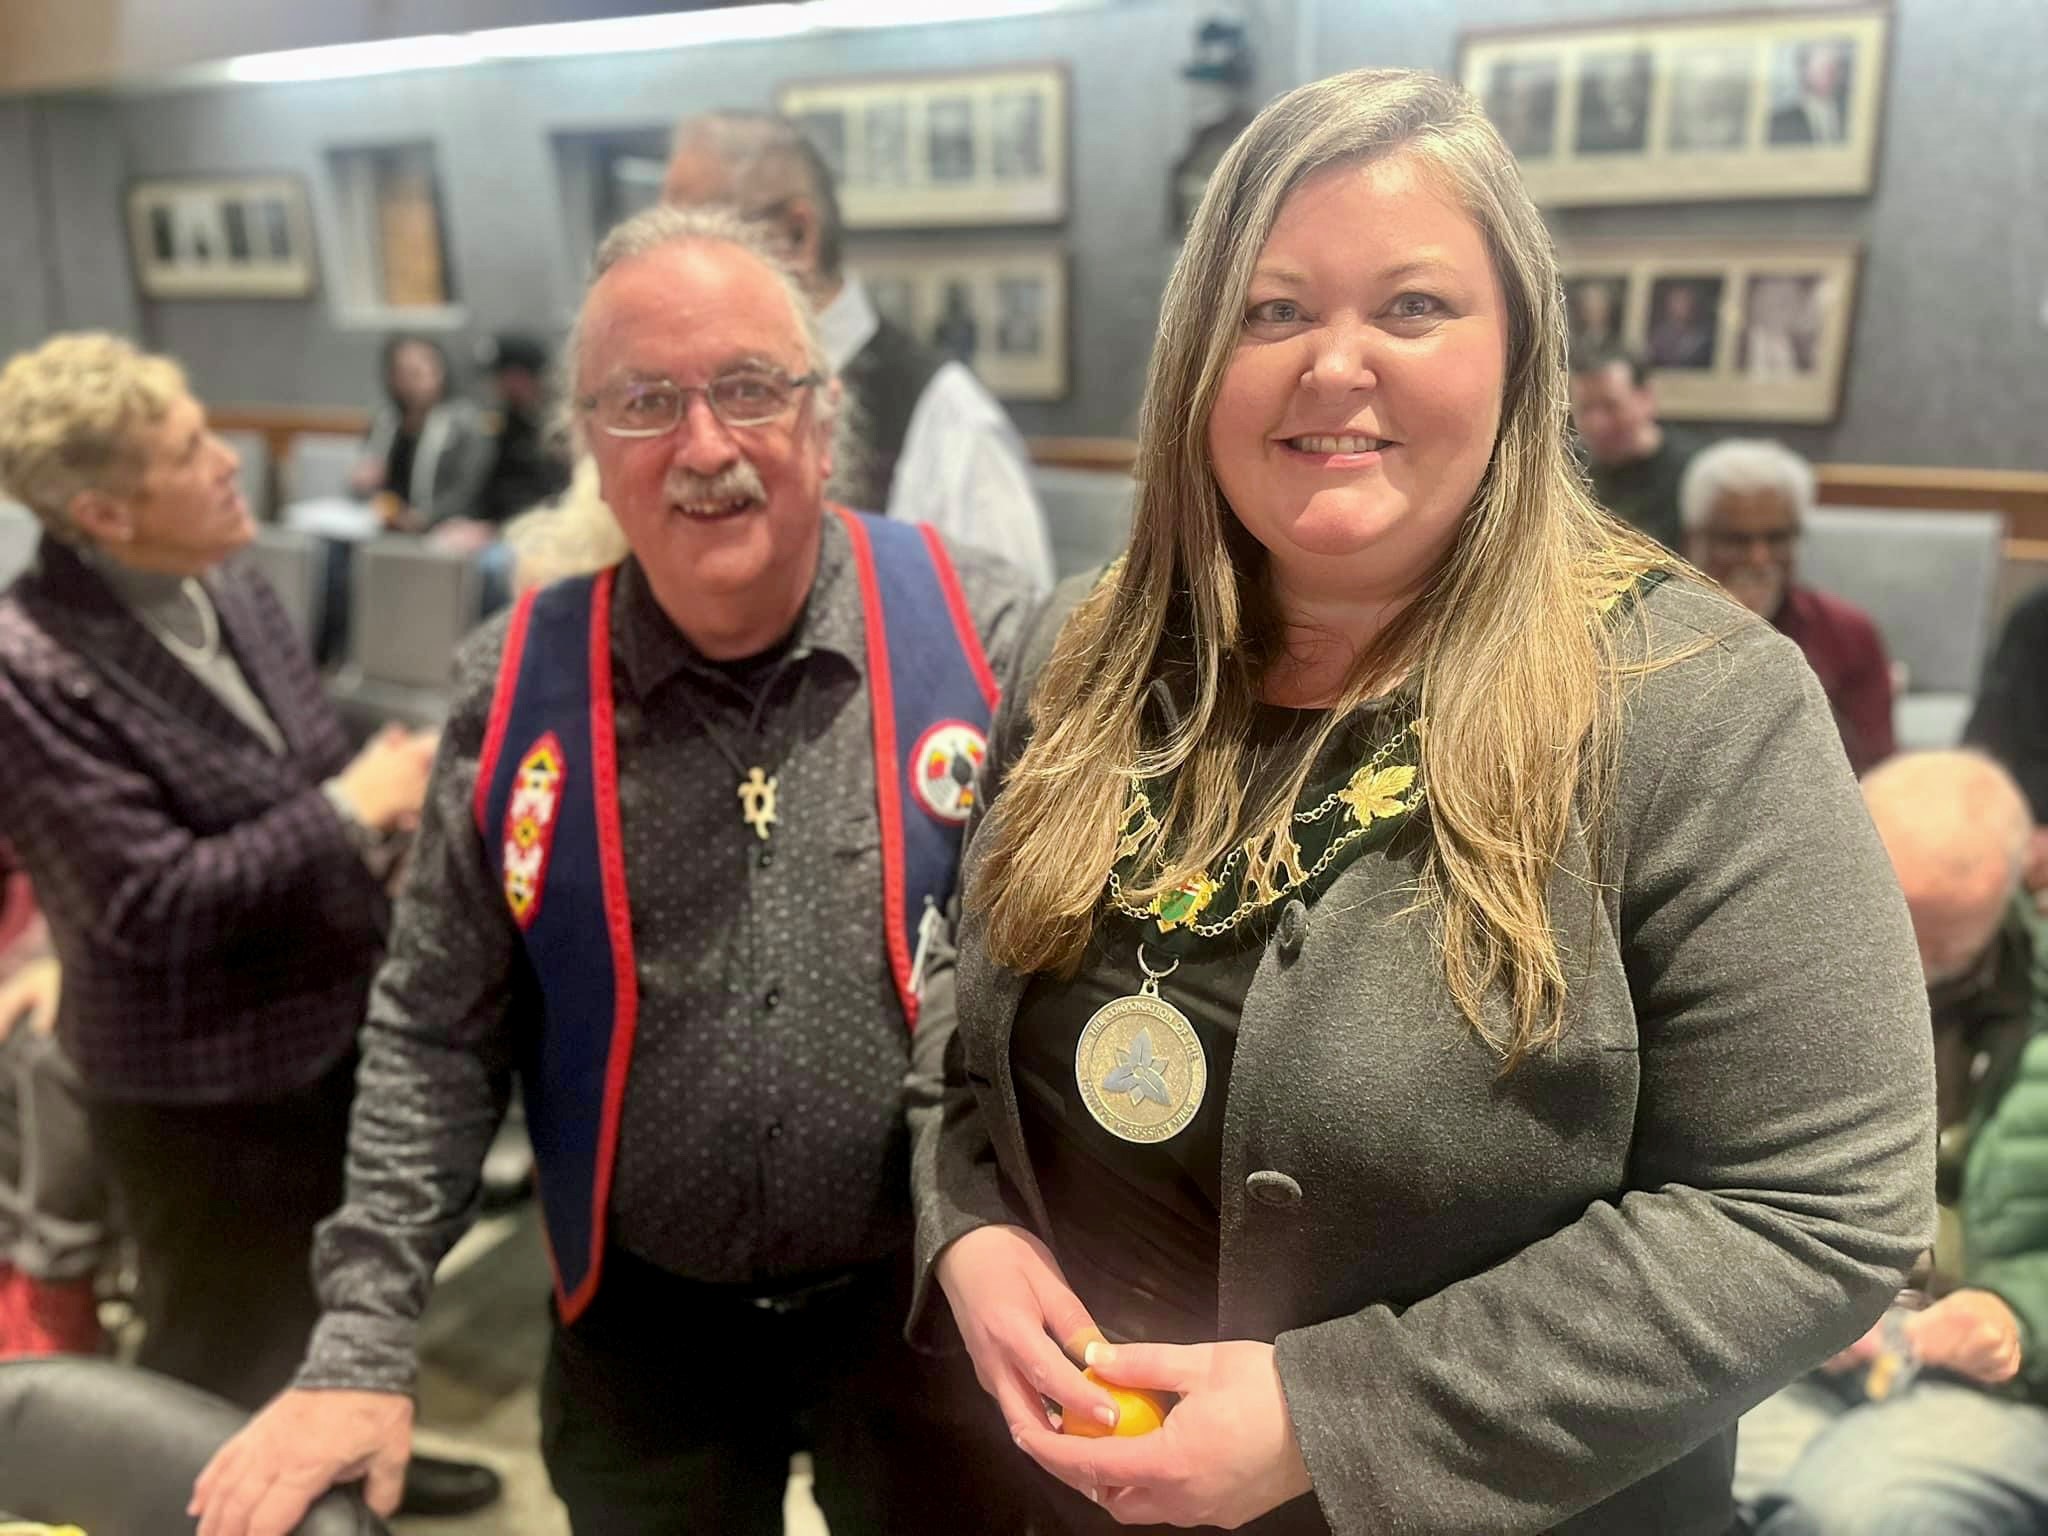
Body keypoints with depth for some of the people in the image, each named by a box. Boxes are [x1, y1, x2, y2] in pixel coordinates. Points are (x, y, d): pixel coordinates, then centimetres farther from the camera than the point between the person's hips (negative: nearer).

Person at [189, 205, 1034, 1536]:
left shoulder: (981, 631, -13)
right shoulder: (520, 683, -8)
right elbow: (439, 1036, -1)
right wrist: (364, 1346, -5)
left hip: (930, 1303, -1)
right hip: (642, 1325, 2)